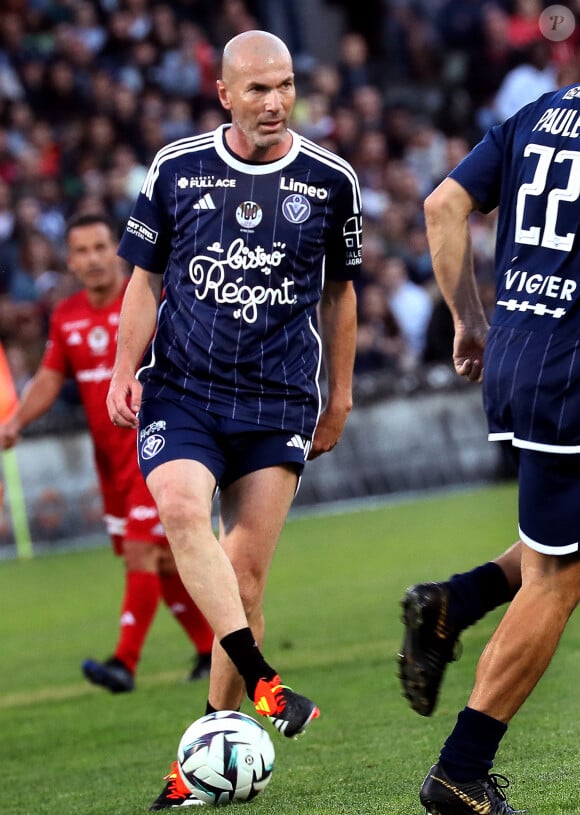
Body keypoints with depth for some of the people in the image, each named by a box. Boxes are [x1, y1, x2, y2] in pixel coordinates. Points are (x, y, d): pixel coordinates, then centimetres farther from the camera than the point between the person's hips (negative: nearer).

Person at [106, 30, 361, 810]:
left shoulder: (331, 181, 3)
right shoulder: (176, 169, 2)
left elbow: (338, 291, 15)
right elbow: (147, 276, 11)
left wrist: (341, 395, 17)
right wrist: (124, 372, 1)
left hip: (279, 405, 0)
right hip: (181, 391, 0)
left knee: (244, 577, -4)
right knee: (181, 507, -30)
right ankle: (262, 684, -33)